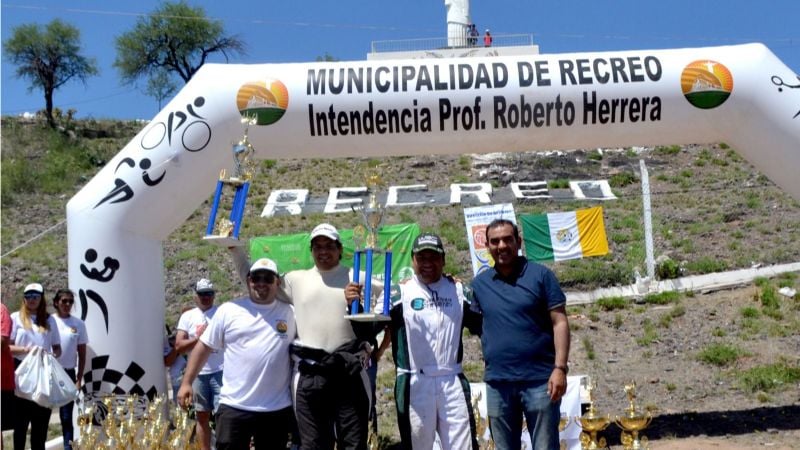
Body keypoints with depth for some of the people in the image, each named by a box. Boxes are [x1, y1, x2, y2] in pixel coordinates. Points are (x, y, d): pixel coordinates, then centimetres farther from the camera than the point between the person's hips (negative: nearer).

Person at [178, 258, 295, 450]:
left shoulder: (290, 313, 4)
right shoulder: (228, 310, 0)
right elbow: (204, 346, 5)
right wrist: (187, 382, 1)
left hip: (278, 409, 2)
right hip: (234, 406, -1)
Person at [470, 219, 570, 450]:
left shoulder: (541, 275, -2)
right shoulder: (479, 283, 8)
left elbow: (559, 323, -4)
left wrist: (560, 368, -12)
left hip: (539, 380, -3)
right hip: (497, 383, 3)